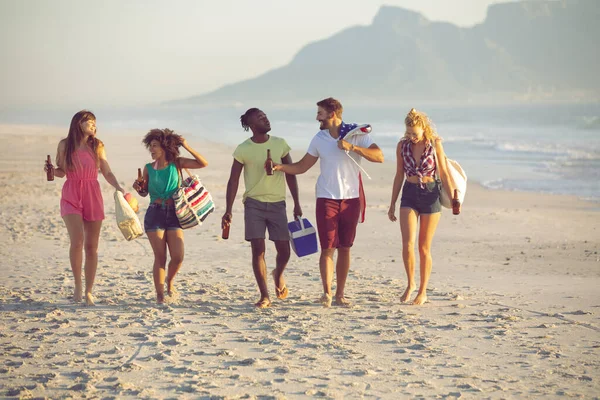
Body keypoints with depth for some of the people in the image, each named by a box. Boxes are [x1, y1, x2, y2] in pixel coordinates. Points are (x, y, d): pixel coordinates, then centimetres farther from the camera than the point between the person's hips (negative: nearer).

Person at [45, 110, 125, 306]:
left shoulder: (97, 146, 6)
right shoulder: (64, 145, 3)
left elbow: (107, 173, 7)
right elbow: (61, 171, 12)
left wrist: (119, 188, -10)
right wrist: (50, 170, -9)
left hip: (93, 196, 2)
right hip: (71, 195, -2)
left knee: (91, 246, 2)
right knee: (77, 241, -18)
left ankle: (89, 291, 12)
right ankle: (78, 284, 1)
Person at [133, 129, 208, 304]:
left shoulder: (176, 163, 0)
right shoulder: (148, 168, 3)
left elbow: (203, 163, -6)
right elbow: (145, 192, 13)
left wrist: (187, 147, -12)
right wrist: (138, 188, -9)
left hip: (173, 214, 0)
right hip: (155, 214, 0)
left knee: (178, 257, -8)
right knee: (160, 257, -4)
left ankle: (170, 281, 23)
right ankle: (160, 295, 7)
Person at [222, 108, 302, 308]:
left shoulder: (280, 144, 3)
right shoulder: (242, 149, -3)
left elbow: (290, 174, 9)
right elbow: (233, 180, 0)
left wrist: (297, 203, 6)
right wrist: (228, 210, -7)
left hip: (277, 203, 2)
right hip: (254, 203, -2)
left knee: (284, 250, 0)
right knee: (258, 250, -6)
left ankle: (278, 275, 34)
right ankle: (264, 296, 3)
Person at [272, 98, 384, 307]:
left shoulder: (356, 134, -2)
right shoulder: (319, 139, 6)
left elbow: (379, 156, -12)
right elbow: (301, 166, 8)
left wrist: (353, 147, -21)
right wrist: (280, 167, -8)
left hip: (351, 199, -1)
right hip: (327, 198, 1)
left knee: (345, 248, 7)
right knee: (327, 248, -9)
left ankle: (340, 294, 14)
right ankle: (327, 293, -11)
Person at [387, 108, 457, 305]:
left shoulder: (435, 145, -5)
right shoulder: (402, 146, 2)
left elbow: (444, 174, 0)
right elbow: (399, 176, 9)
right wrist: (392, 204, 11)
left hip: (431, 194, -2)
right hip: (409, 194, 2)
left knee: (424, 247, 4)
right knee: (407, 244, -13)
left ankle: (423, 291, 15)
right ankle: (410, 283, 8)